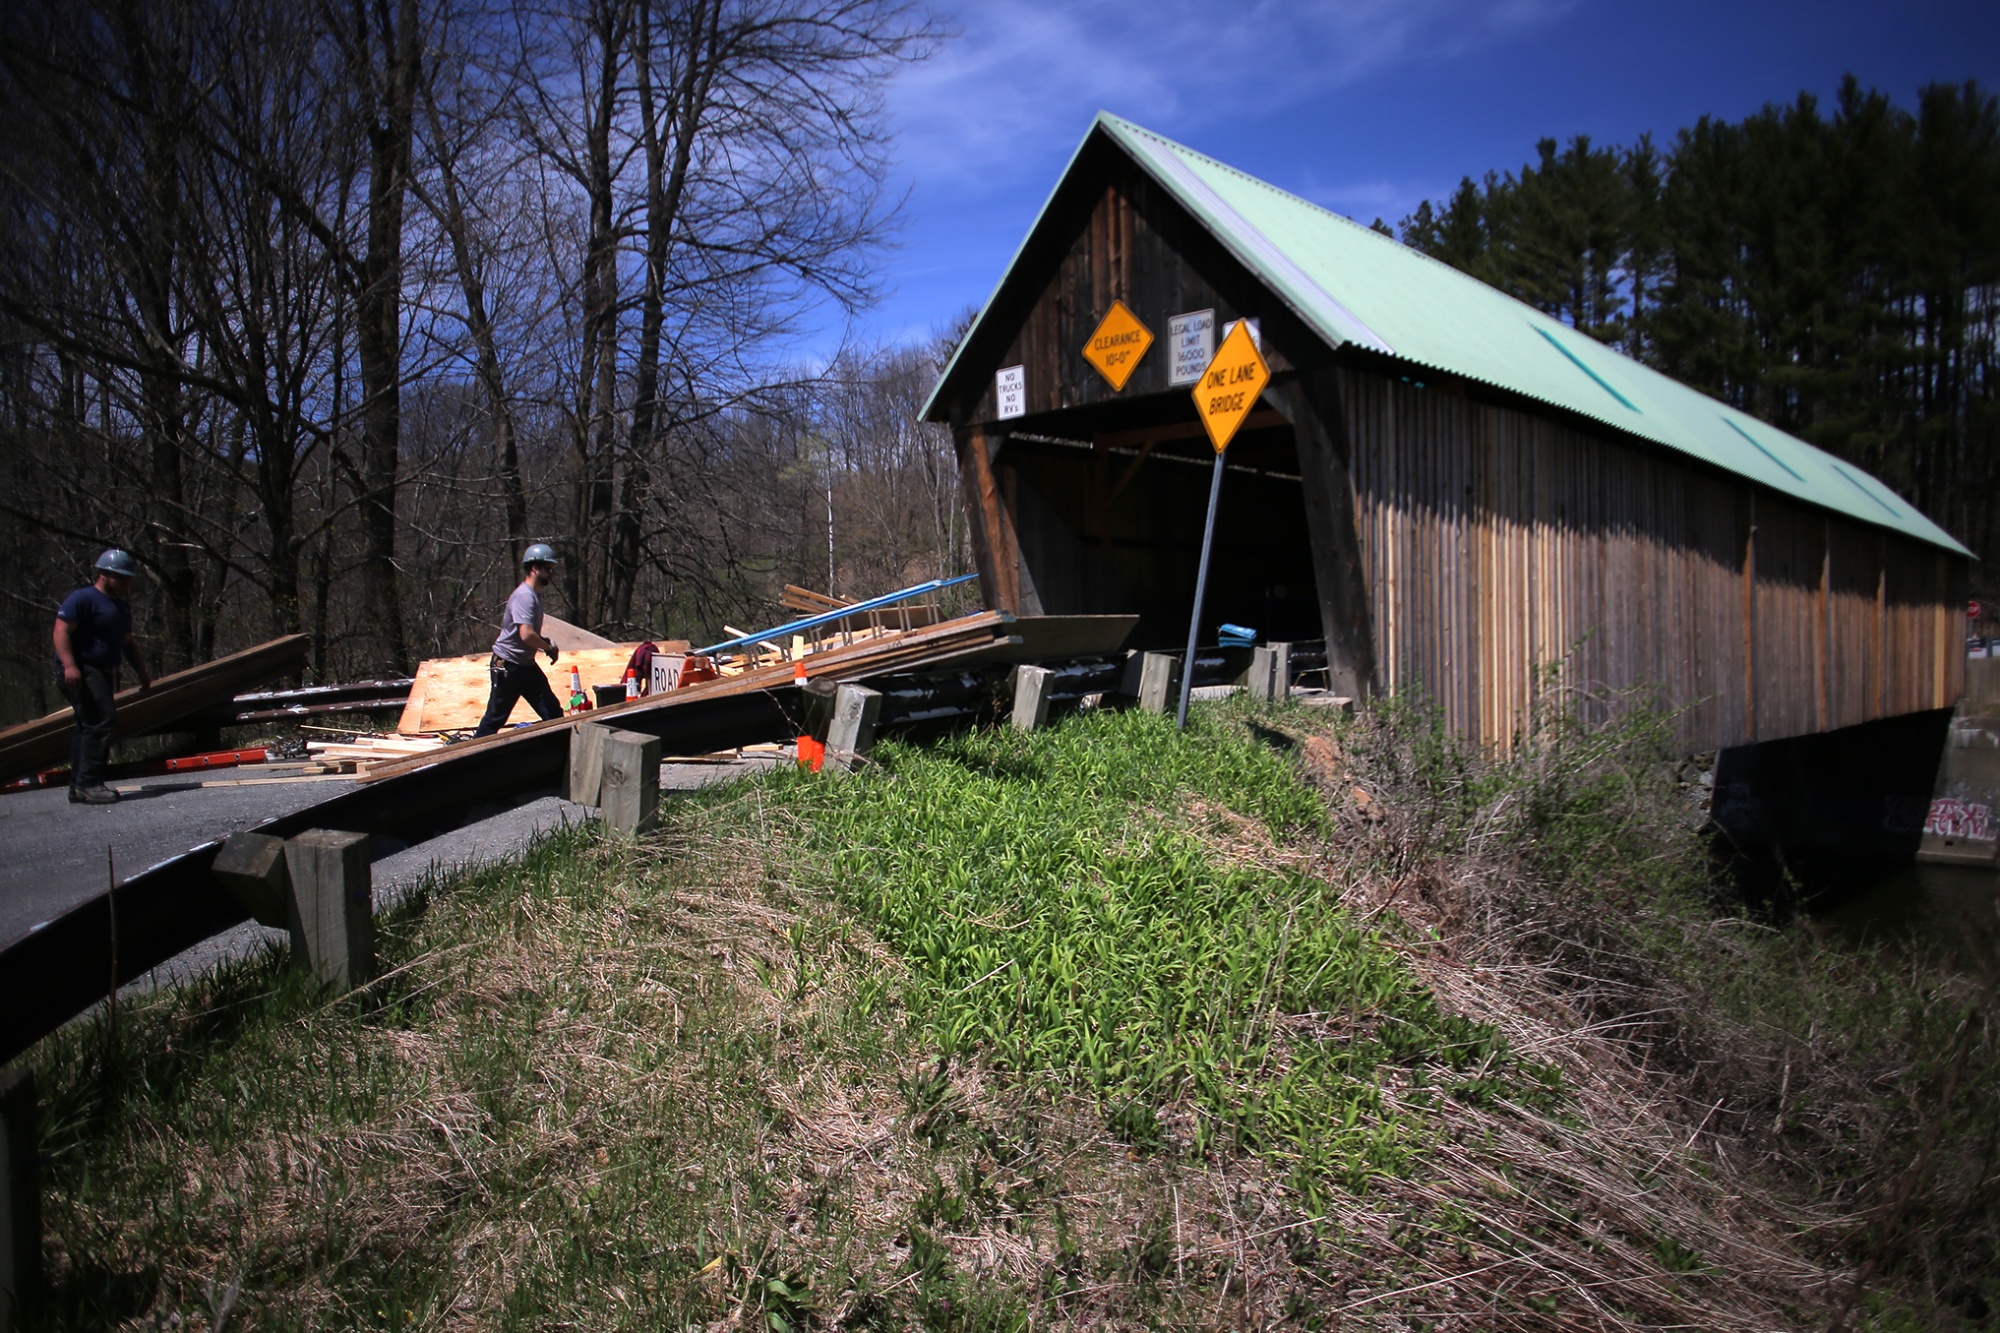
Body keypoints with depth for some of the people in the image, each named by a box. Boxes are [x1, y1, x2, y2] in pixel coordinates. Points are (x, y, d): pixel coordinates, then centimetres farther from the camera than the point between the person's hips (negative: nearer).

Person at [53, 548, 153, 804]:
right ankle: (88, 784, -19)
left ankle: (79, 788, 16)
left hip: (104, 673, 10)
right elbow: (61, 630, -16)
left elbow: (128, 643, 29)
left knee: (88, 727, 11)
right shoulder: (82, 598, -8)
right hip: (81, 672, -10)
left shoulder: (122, 607, 21)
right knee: (100, 721, -20)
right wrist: (69, 665, -28)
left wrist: (142, 673, 25)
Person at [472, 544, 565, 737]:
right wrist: (549, 648, -15)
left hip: (526, 665, 9)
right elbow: (526, 634, -31)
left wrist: (543, 642, 9)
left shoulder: (534, 594, 10)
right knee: (495, 718, 1)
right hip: (507, 666, -9)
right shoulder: (524, 596, -20)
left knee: (553, 714, 4)